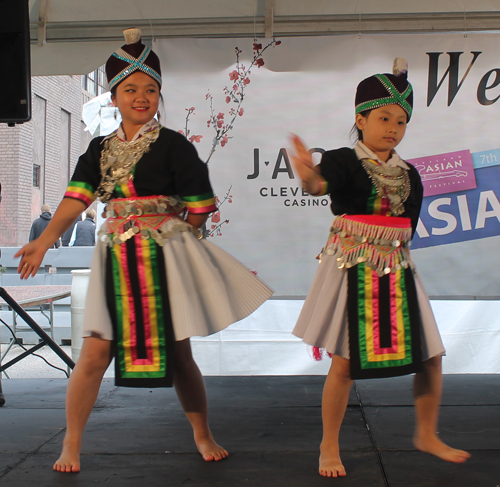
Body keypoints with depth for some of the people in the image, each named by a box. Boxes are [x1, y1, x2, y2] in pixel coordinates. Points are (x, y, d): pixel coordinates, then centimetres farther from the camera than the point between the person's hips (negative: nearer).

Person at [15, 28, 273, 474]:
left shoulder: (172, 145, -4)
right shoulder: (100, 148, 9)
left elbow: (200, 208, -1)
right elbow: (76, 199, -3)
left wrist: (167, 231, 1)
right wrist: (44, 240, -15)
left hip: (165, 257, -3)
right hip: (116, 259, 3)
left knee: (177, 353, 5)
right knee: (95, 352, 0)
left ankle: (203, 435, 27)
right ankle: (71, 444, 17)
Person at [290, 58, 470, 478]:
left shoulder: (409, 174, 9)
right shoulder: (344, 161, -8)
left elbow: (409, 224, 15)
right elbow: (324, 183, -29)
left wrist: (390, 249, 4)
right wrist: (310, 179, -51)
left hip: (396, 271, 6)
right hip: (352, 271, -5)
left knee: (430, 357, 9)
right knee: (344, 363, -3)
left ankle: (427, 435, 31)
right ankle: (329, 446, 16)